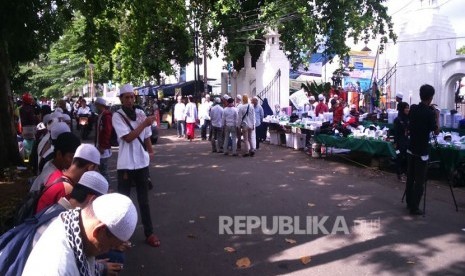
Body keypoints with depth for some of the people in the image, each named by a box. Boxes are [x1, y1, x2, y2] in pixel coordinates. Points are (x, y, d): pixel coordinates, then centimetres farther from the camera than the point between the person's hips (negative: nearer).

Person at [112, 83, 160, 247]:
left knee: (144, 200, 12)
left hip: (142, 162, 4)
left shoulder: (140, 113, 6)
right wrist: (144, 124, -17)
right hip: (125, 164, -4)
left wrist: (150, 151, 10)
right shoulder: (117, 116, -8)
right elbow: (128, 137, -19)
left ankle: (149, 233, 21)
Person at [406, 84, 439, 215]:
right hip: (422, 152, -6)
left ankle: (409, 203, 24)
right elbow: (436, 132, -6)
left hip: (411, 149, 6)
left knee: (410, 177, 14)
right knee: (419, 181, 0)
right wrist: (437, 117, 3)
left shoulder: (413, 109, 1)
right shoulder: (430, 113, -16)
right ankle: (414, 208, 3)